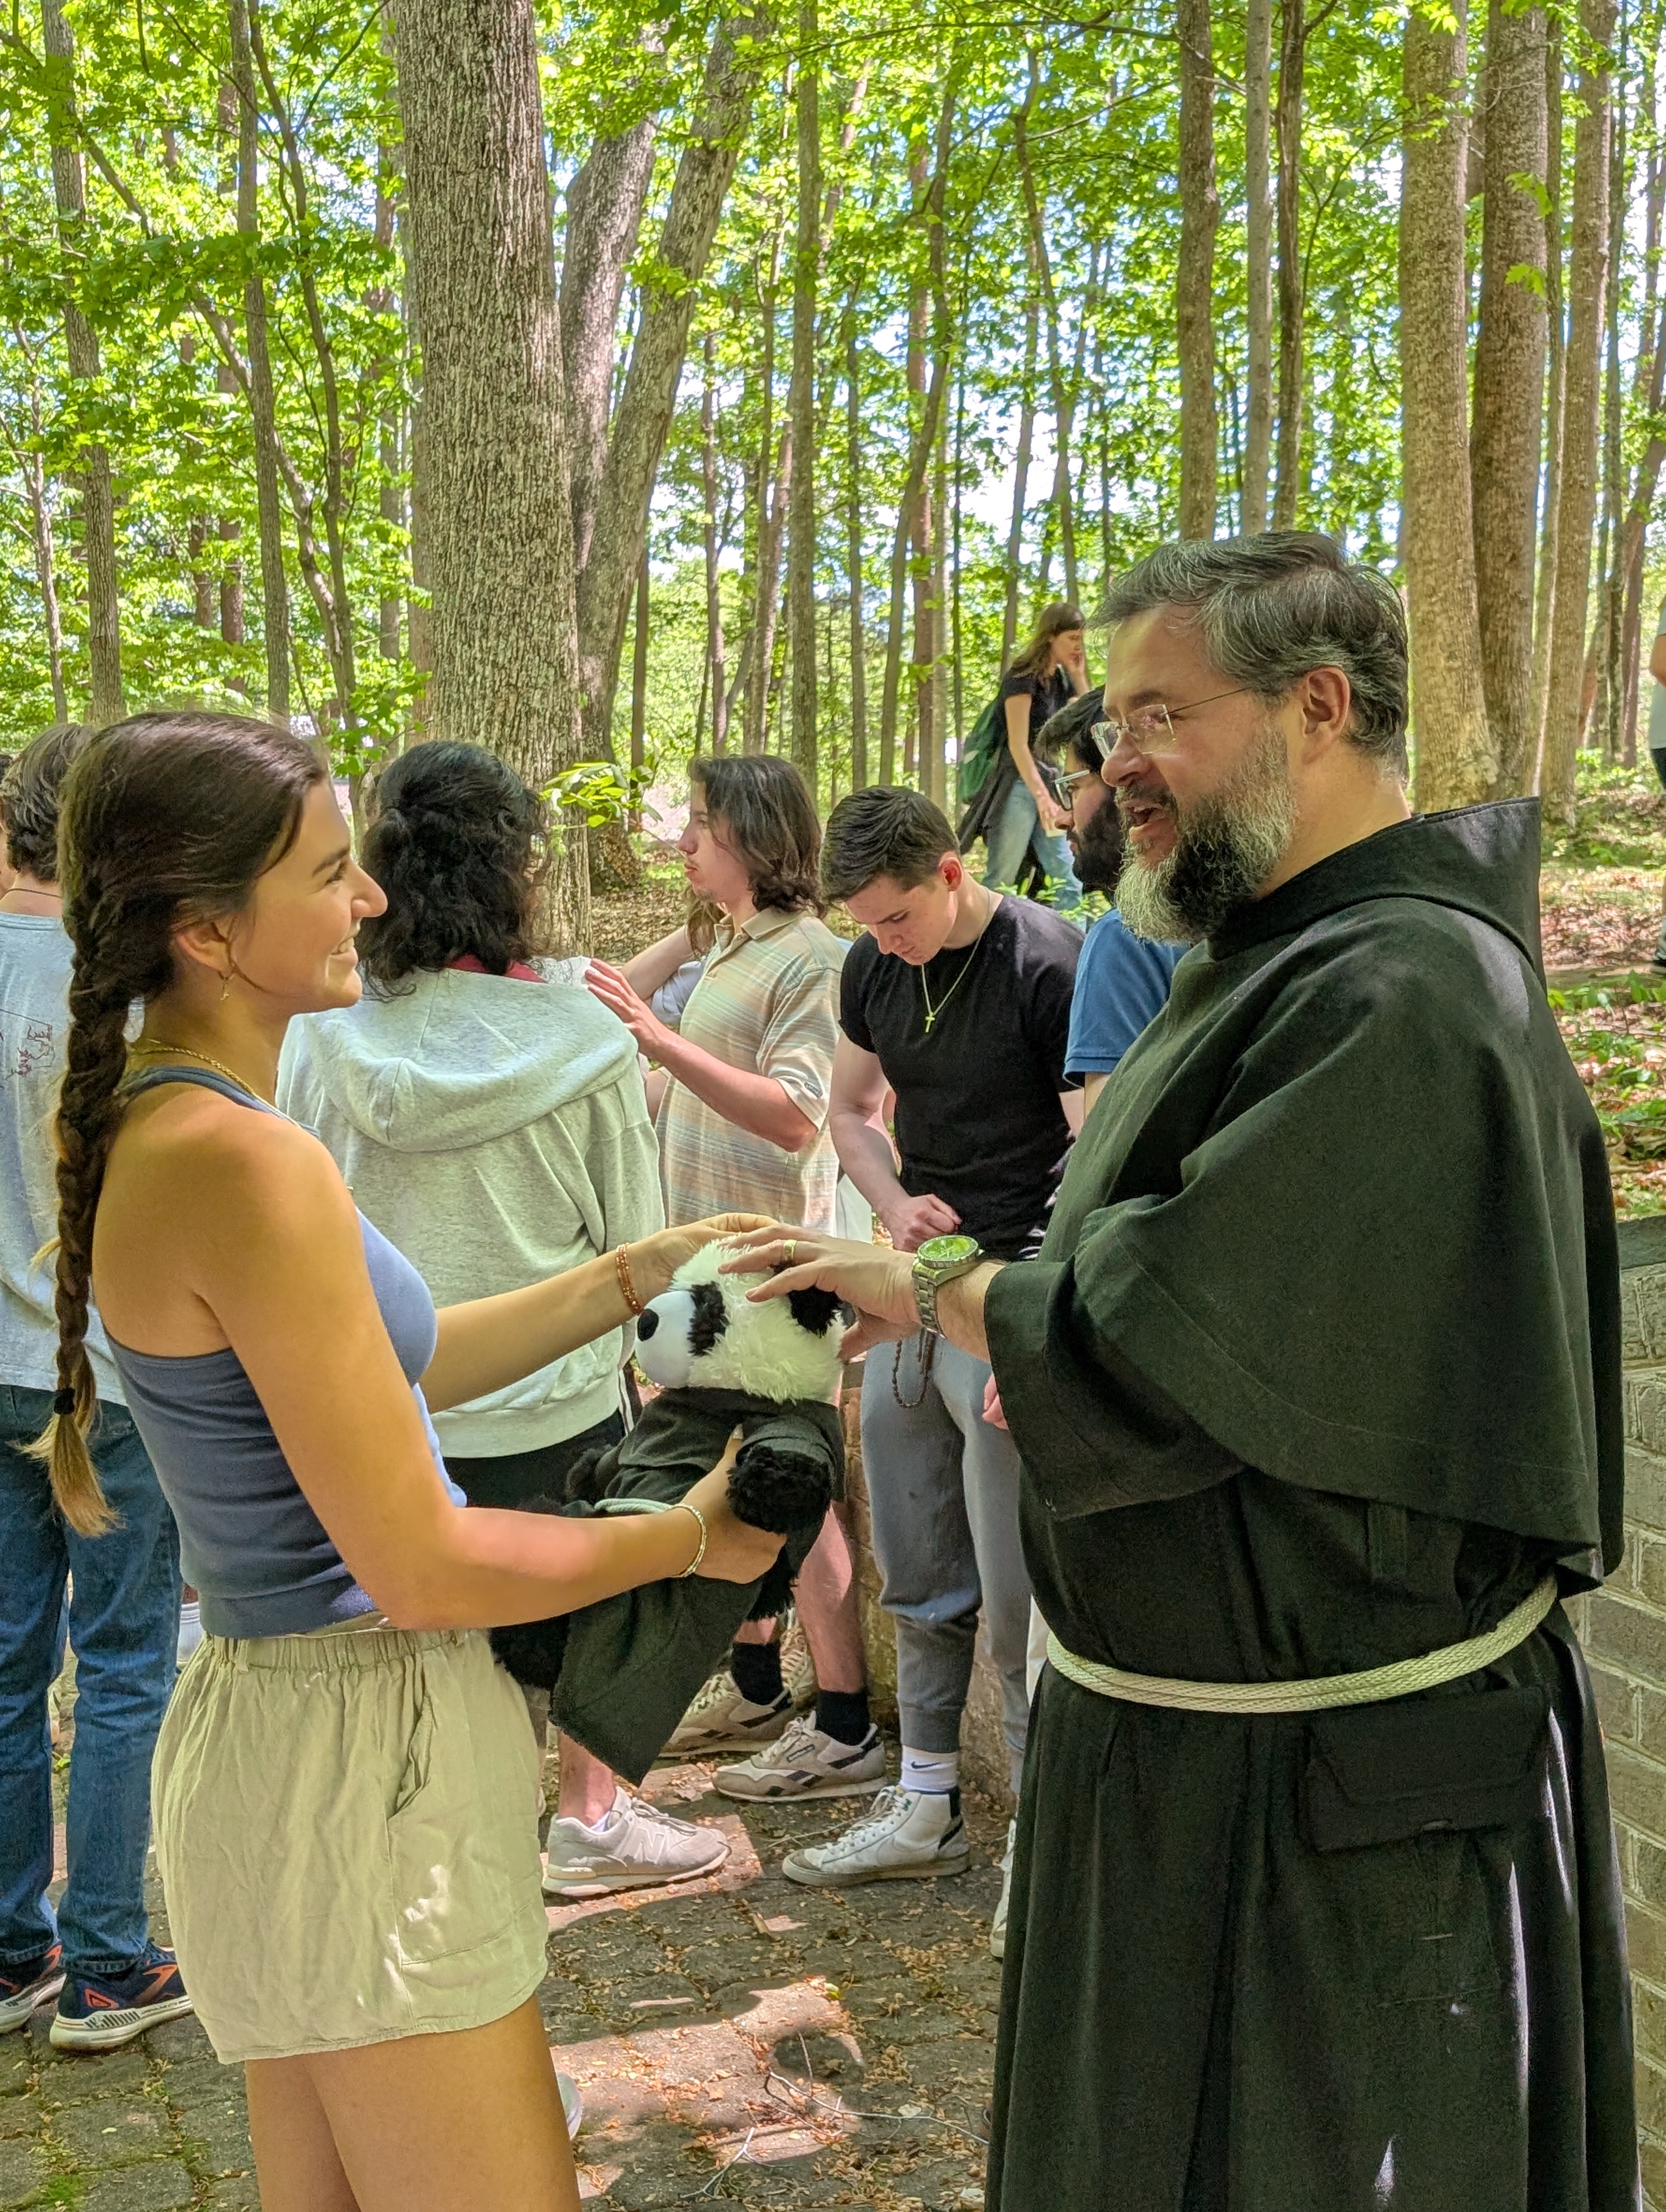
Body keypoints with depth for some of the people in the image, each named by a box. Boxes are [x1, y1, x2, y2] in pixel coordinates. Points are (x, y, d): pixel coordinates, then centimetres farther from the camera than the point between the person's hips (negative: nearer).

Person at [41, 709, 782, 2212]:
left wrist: (632, 1278, 12)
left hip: (277, 1712, 10)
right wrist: (689, 1538, -7)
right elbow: (418, 1566, -21)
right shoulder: (244, 1163, -24)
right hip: (360, 1762, -10)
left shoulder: (149, 1123, 6)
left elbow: (390, 1369, 16)